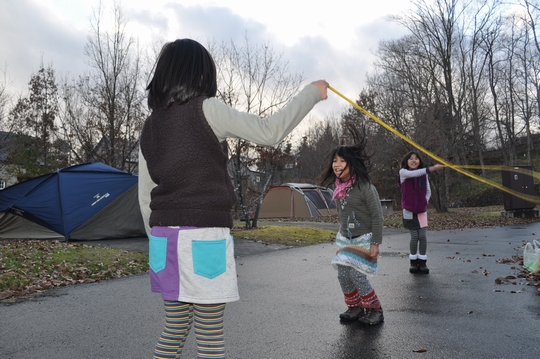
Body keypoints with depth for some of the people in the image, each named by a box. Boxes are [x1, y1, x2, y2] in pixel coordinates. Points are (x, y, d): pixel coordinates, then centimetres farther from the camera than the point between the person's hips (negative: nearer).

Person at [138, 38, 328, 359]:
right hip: (204, 237, -7)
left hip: (165, 236, 7)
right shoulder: (207, 110, -9)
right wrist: (312, 92, 3)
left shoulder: (151, 127, 10)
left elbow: (145, 197, 12)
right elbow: (269, 132, -9)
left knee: (175, 330, 18)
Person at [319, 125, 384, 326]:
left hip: (364, 239, -7)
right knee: (342, 274, 2)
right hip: (345, 239, 7)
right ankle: (355, 308, 23)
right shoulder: (339, 188, 2)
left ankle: (375, 310, 7)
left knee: (355, 274, -13)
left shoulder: (365, 187, -19)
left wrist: (375, 243, -18)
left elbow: (377, 216, -17)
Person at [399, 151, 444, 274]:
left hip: (422, 210, 3)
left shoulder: (424, 175, 5)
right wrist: (433, 168, -36)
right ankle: (413, 262, 14)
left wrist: (425, 202, -5)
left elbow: (428, 191, 13)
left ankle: (422, 262, 10)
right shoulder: (403, 172, -7)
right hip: (409, 210, -3)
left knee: (423, 236, -2)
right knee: (414, 237, -2)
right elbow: (414, 173, -28)